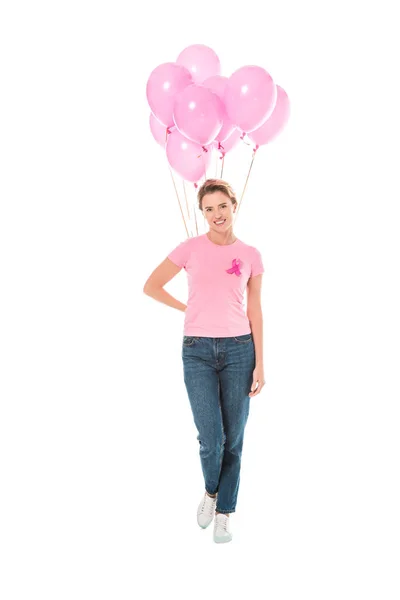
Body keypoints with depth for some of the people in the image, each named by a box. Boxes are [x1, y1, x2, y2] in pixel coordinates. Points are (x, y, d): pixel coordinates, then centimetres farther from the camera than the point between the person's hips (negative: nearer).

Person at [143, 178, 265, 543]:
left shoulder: (250, 255, 5)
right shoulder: (190, 249, 1)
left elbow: (255, 311, 6)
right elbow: (151, 286, 8)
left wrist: (260, 364, 2)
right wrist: (189, 309, 8)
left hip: (239, 349, 1)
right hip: (198, 351, -1)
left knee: (233, 439, 5)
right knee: (211, 438, -7)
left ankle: (224, 512, 21)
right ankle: (211, 491, 25)